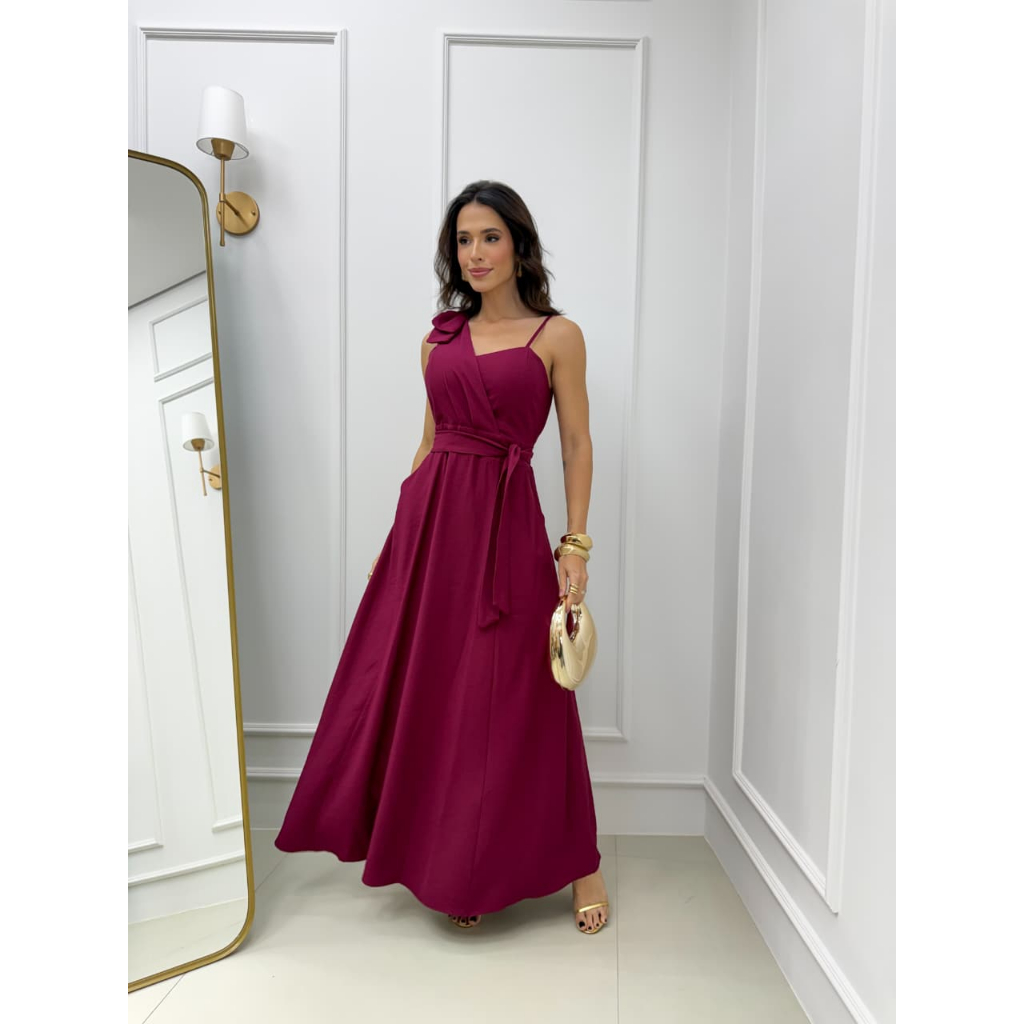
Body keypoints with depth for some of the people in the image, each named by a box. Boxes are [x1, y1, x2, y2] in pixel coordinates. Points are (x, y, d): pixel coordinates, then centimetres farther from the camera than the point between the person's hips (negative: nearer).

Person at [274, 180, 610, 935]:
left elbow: (577, 445, -2)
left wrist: (575, 546, -8)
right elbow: (431, 440, 16)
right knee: (424, 689, 9)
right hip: (430, 515, 5)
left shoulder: (557, 335, 0)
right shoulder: (439, 340, 12)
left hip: (505, 520, -4)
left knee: (516, 699, 1)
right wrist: (400, 531, 14)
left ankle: (578, 862, 23)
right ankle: (445, 861, 30)